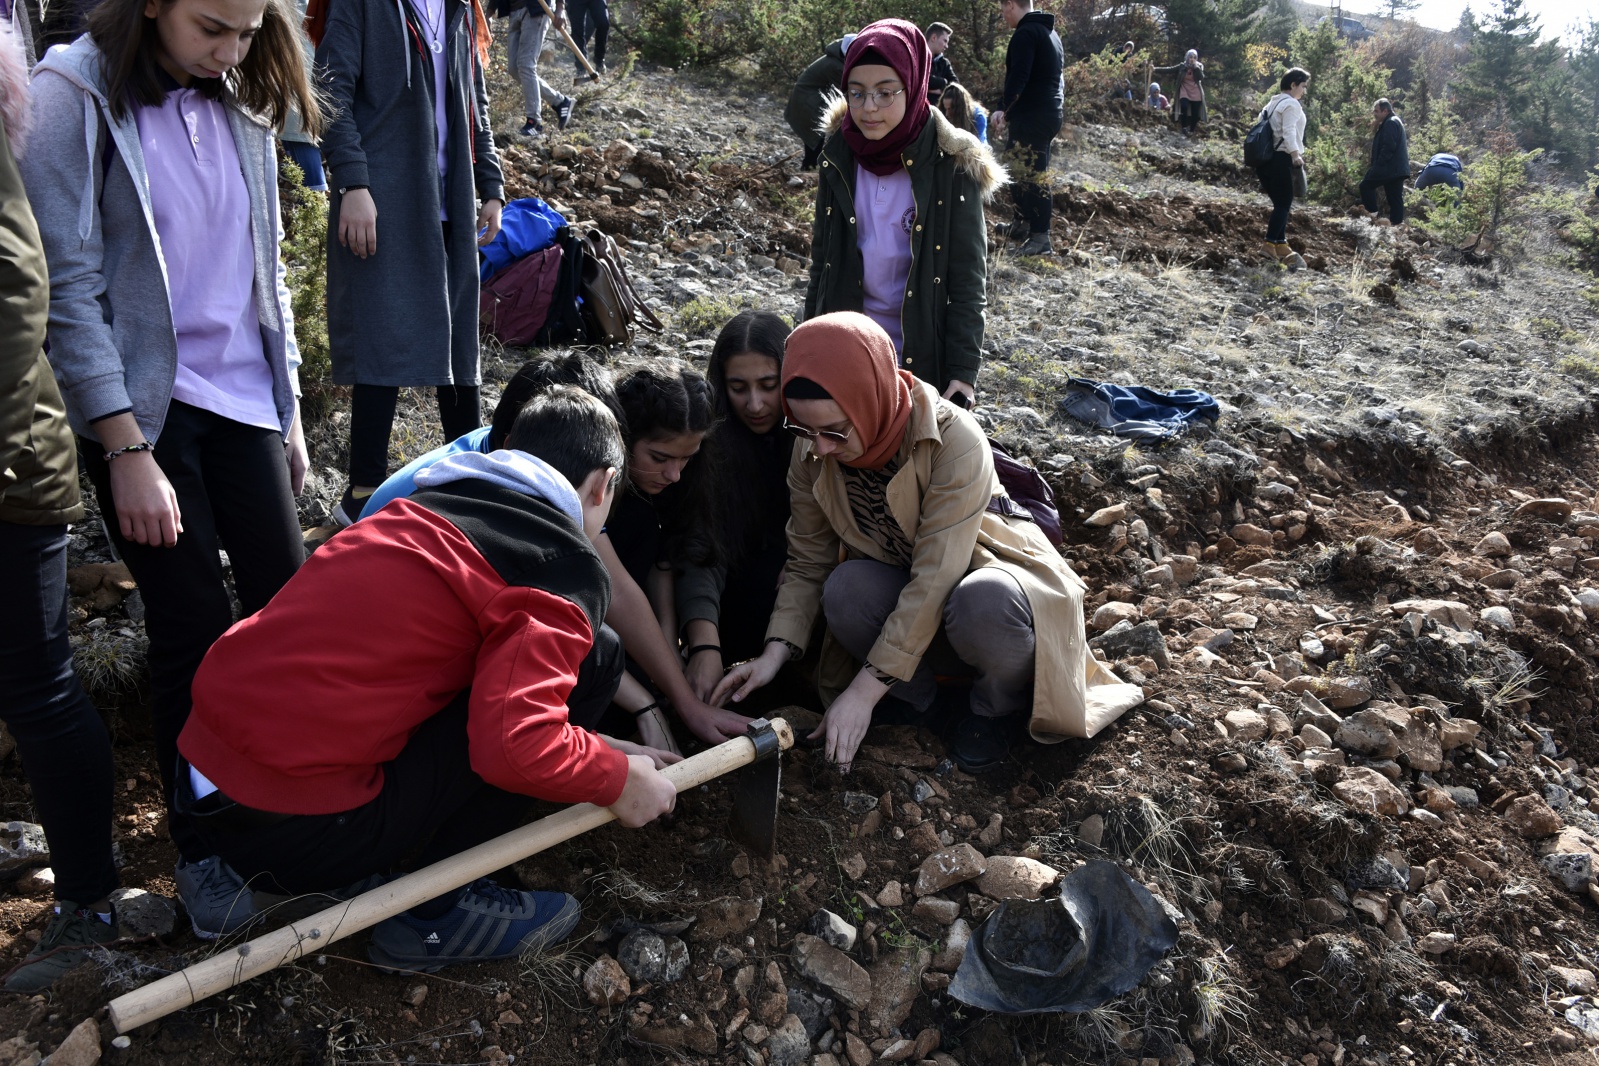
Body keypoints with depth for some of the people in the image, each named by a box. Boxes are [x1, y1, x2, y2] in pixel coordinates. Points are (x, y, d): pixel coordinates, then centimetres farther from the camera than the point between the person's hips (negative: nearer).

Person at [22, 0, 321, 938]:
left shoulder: (239, 106, 9)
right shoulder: (75, 96, -9)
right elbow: (70, 288, -12)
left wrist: (290, 413, 14)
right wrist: (127, 450, -16)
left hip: (242, 396, 5)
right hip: (141, 404, -5)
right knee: (195, 633, -2)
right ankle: (203, 852, 17)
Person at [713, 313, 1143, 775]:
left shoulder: (955, 441, -31)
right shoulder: (812, 452, -14)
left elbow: (934, 581, -33)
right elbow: (807, 564, -7)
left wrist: (864, 691, -33)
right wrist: (775, 651, -22)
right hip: (899, 589, 4)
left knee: (983, 603, -39)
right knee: (845, 589, -30)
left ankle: (1000, 704, -5)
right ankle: (916, 699, -3)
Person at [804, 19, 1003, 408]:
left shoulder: (952, 165, -13)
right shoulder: (839, 154, -3)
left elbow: (969, 279, -9)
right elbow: (822, 259, 7)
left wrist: (964, 371, -13)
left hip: (923, 352, -3)